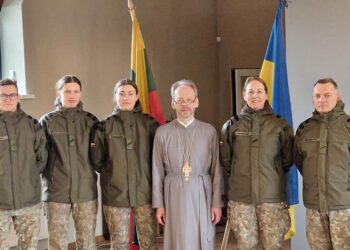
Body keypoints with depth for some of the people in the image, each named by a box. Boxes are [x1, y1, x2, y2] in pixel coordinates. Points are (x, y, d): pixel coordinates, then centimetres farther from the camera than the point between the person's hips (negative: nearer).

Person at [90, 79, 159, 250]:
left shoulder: (149, 123, 3)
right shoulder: (105, 126, 3)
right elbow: (96, 160, 6)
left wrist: (145, 173, 6)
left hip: (145, 192, 0)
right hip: (115, 193, 0)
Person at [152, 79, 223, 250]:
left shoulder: (209, 131, 1)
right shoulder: (162, 132, 2)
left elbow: (216, 169, 1)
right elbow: (157, 171, 3)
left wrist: (217, 203, -1)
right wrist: (158, 204, 2)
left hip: (201, 194, 0)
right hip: (174, 195, 0)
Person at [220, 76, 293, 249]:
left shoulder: (280, 125, 3)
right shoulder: (232, 125, 5)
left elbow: (288, 159, 12)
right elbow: (225, 160, 11)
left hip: (272, 196, 0)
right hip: (240, 197, 1)